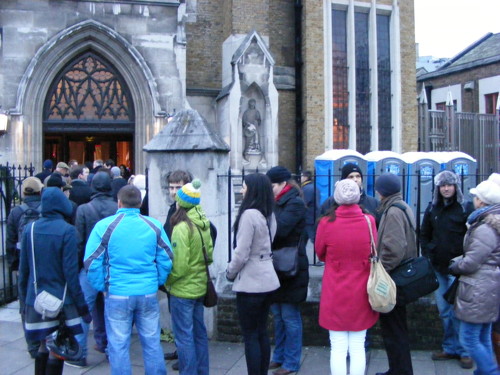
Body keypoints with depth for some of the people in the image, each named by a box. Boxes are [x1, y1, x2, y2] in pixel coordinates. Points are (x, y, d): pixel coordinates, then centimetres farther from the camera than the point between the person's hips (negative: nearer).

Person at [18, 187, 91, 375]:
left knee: (43, 346, 19)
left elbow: (23, 268, 4)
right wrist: (81, 303, -7)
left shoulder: (30, 229, -1)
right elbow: (70, 271, -14)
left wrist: (24, 297, 16)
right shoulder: (66, 230, -14)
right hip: (60, 301, -5)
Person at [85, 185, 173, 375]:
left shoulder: (104, 226, -6)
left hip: (117, 295, -2)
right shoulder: (154, 226, 1)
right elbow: (166, 260, 2)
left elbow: (92, 262, -6)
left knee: (119, 346, 9)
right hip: (149, 294, 2)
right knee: (152, 343, 14)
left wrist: (101, 287, 5)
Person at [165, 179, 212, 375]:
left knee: (184, 337, 2)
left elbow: (179, 265, -21)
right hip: (200, 287, 8)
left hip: (183, 290, -8)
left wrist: (167, 281, -5)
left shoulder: (181, 228, -20)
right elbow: (209, 254, 8)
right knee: (199, 333, 18)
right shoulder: (203, 223, 2)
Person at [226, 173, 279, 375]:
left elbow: (241, 253, -19)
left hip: (250, 282, -9)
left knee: (250, 336, 2)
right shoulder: (269, 215, 8)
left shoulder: (249, 214, -19)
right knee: (262, 333, 16)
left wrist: (230, 273, -2)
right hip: (267, 279, 9)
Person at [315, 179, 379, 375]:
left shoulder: (326, 223, -12)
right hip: (361, 294, 2)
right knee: (358, 348, 11)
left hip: (335, 294, -1)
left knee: (338, 348, 7)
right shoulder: (369, 221, -9)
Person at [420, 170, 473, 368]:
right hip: (437, 267, 5)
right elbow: (424, 235, 15)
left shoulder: (464, 208, -4)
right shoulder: (432, 208, 8)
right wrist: (427, 256, 4)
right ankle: (450, 348, 23)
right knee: (444, 311, 11)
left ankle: (464, 351, 12)